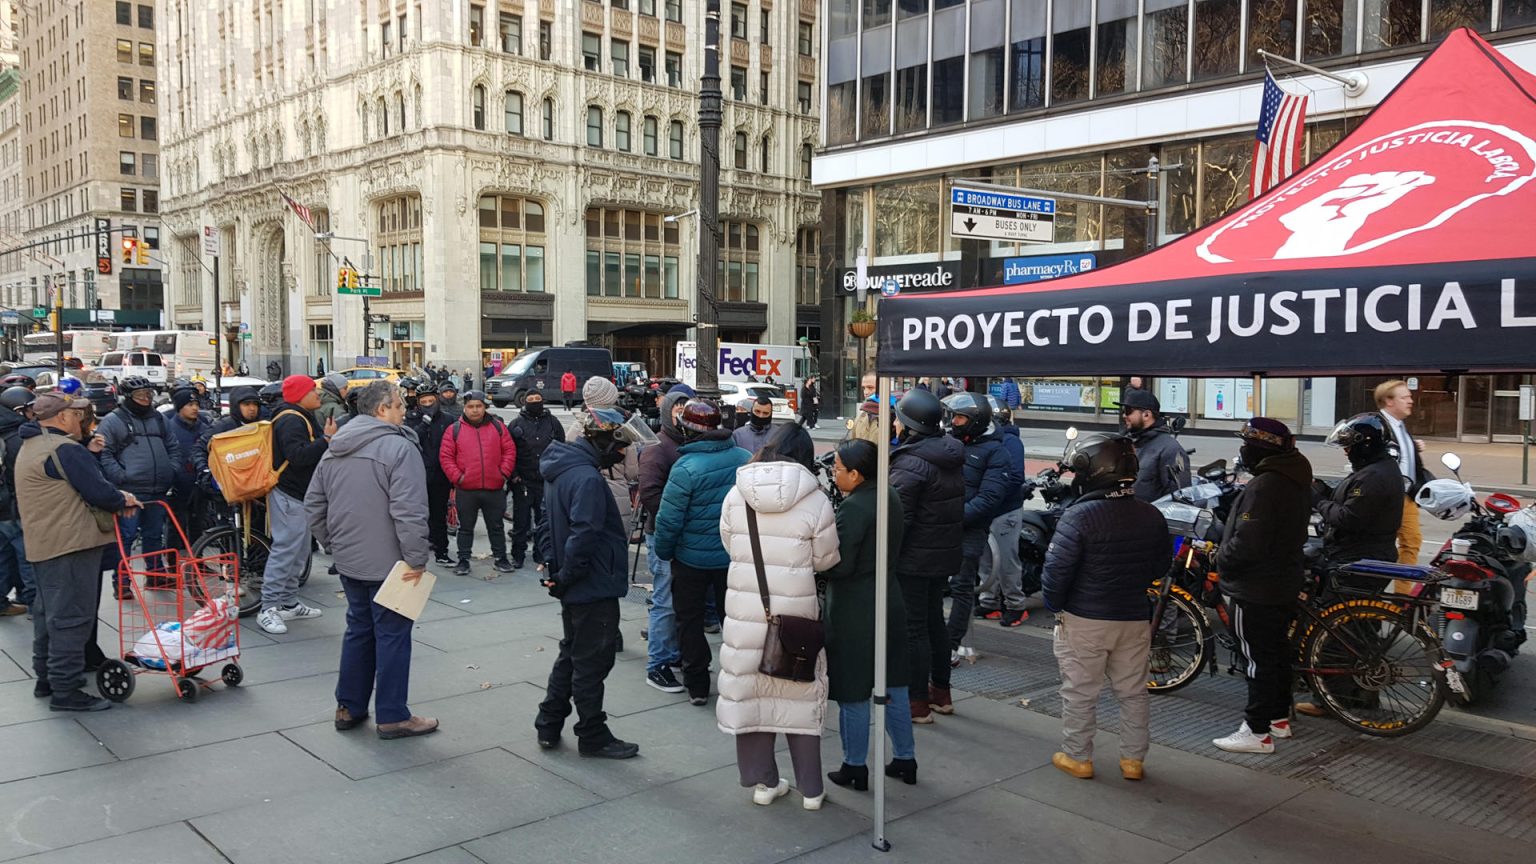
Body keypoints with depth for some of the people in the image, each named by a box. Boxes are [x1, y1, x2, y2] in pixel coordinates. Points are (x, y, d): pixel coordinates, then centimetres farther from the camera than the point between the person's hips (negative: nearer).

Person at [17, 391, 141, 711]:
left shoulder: (31, 446, 17)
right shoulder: (64, 449, -17)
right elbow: (97, 491, -20)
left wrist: (114, 497, 7)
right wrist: (123, 500, 1)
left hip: (43, 545, 11)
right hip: (70, 544, -11)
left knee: (48, 614, 19)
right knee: (71, 617, -8)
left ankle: (46, 678, 29)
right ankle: (66, 690, -5)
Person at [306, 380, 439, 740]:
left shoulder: (334, 449, 10)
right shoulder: (398, 447, -17)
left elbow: (313, 505, 15)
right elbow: (408, 511, -25)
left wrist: (334, 543, 22)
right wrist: (416, 559, -18)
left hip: (348, 561, 8)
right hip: (387, 563, -8)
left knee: (358, 629, 19)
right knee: (392, 635, 1)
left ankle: (348, 708, 26)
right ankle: (392, 717, 8)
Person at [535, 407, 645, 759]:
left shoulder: (559, 469, 9)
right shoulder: (588, 478, -23)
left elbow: (548, 523, 16)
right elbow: (584, 535, -28)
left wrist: (553, 565, 12)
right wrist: (566, 576, -17)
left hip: (574, 588, 10)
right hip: (594, 587, -10)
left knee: (572, 654, 21)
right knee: (592, 661, 3)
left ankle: (548, 725, 29)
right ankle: (592, 736, 15)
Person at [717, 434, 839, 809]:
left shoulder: (735, 497, -3)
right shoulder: (814, 500, -10)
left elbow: (730, 547, 4)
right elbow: (825, 559, -4)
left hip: (745, 612, 2)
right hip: (796, 612, -1)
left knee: (751, 691, 13)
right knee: (801, 695, 11)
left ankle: (762, 781, 23)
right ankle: (811, 788, 20)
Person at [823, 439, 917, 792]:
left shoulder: (853, 507, -22)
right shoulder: (890, 496, 4)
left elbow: (840, 565, -22)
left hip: (854, 609, -8)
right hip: (889, 600, 8)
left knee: (853, 692, 5)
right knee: (893, 684, 17)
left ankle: (855, 767, 16)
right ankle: (905, 758, 26)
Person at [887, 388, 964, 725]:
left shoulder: (909, 463, -21)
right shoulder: (952, 458, 7)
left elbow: (898, 518, -23)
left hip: (913, 558, -9)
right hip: (945, 554, 9)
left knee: (913, 627, 0)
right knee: (934, 619, 20)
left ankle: (918, 702, 7)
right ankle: (941, 690, 32)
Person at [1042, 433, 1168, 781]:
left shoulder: (1079, 516, -19)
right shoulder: (1152, 516, 0)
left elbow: (1056, 570, -18)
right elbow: (1160, 568, 10)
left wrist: (1055, 606, -3)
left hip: (1083, 620, -5)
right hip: (1135, 618, 5)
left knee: (1080, 692, 9)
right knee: (1133, 691, 16)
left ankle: (1077, 757, 18)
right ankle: (1133, 759, 24)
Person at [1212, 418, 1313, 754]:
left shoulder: (1264, 485, -25)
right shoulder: (1298, 480, 7)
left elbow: (1247, 542, -30)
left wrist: (1222, 558, -11)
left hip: (1255, 589, -10)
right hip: (1285, 582, 10)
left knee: (1258, 658, -3)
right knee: (1278, 649, 19)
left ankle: (1257, 732, 4)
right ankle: (1279, 718, 32)